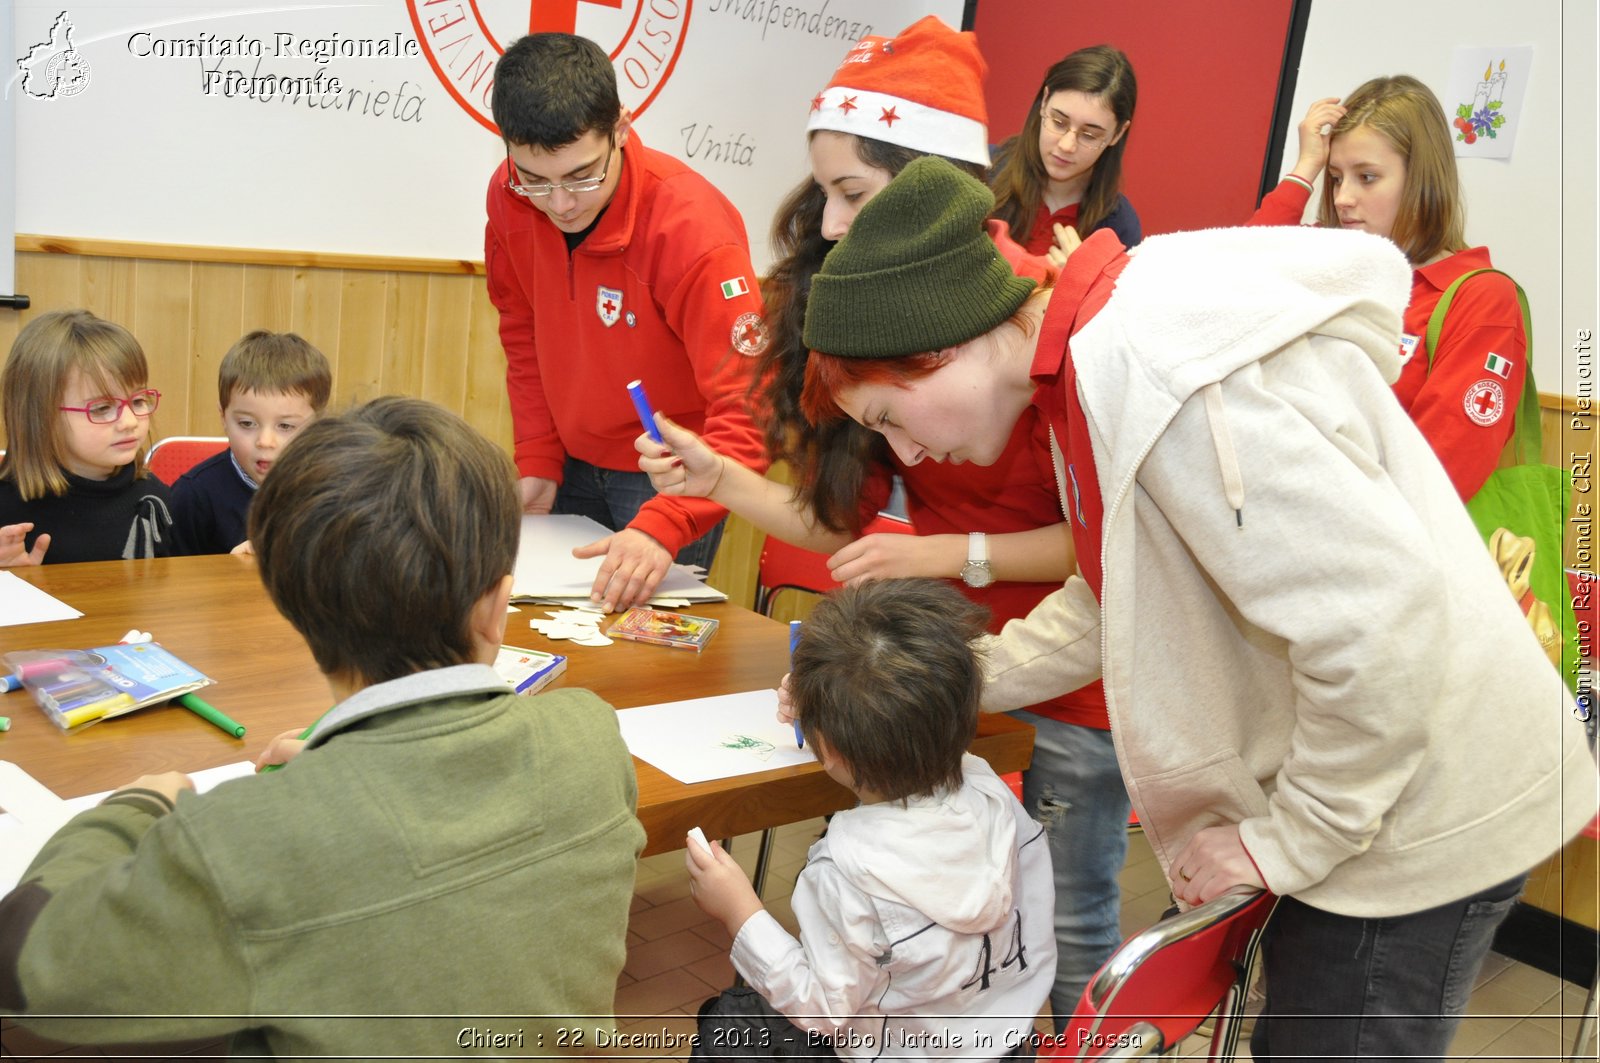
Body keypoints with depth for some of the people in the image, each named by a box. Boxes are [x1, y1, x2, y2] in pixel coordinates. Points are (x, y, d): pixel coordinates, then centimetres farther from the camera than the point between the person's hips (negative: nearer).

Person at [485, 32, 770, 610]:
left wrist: (663, 525, -44)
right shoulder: (509, 197, -13)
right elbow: (523, 334, 4)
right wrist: (537, 460, -2)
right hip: (574, 465, 5)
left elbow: (747, 411, -32)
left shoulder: (693, 230, -30)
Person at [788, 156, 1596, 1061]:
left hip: (1416, 811, -9)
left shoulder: (1166, 376, -28)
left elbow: (1377, 629, -32)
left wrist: (1283, 842, -18)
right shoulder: (1099, 358, 3)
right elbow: (1117, 604, 15)